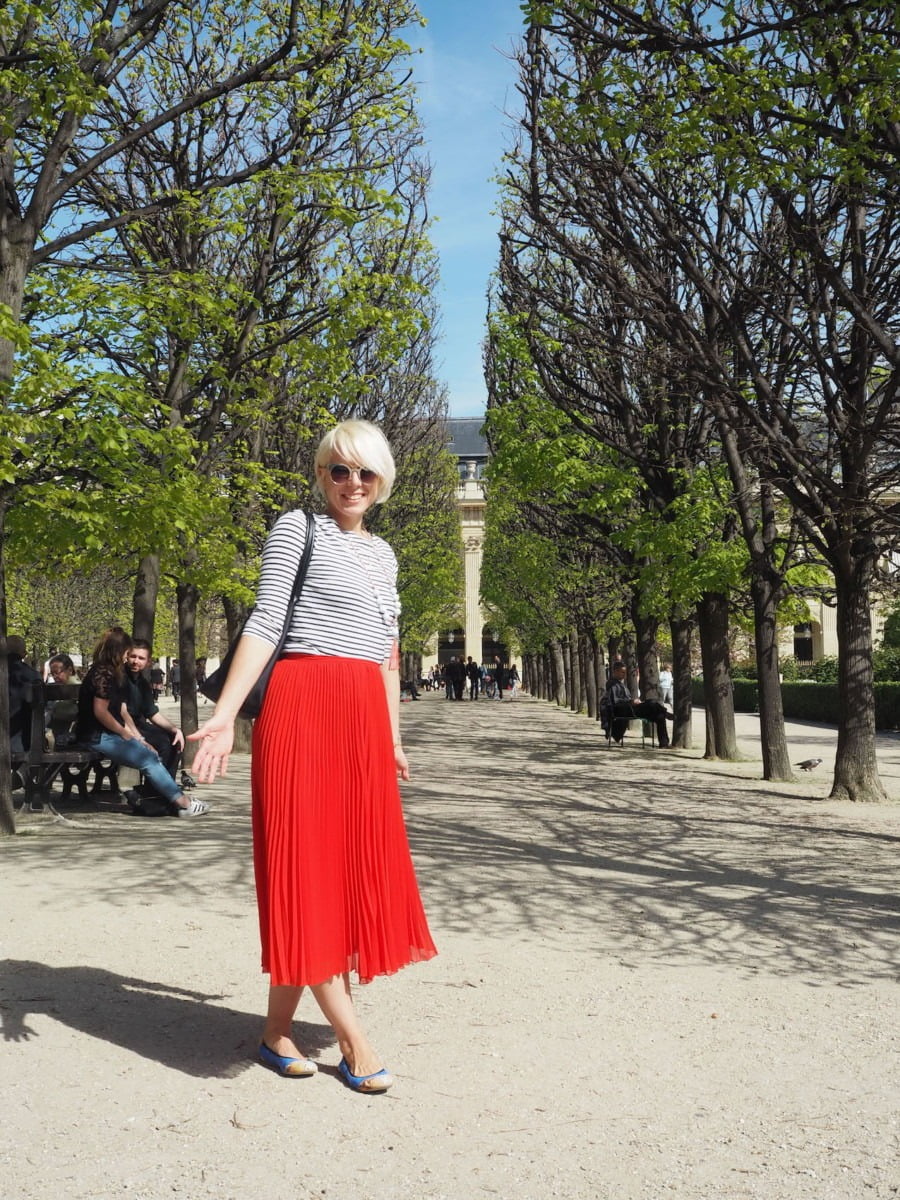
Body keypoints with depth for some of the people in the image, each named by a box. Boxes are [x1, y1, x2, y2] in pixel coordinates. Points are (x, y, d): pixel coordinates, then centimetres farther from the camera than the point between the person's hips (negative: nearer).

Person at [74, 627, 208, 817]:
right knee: (148, 758, -14)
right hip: (98, 737, -10)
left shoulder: (114, 674, 18)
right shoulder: (104, 673, -14)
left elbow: (123, 712, 15)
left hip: (108, 734, 10)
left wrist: (139, 738, 7)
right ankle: (182, 803, -11)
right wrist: (126, 734, -11)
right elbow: (100, 711, -21)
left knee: (150, 753, -3)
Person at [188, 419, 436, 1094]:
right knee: (305, 860, -4)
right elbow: (265, 625, -7)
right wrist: (225, 714, -17)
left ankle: (279, 1026, 16)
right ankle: (351, 1035, 2)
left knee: (352, 862, 5)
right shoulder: (297, 530, 2)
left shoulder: (383, 554, 20)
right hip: (303, 706, -7)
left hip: (364, 716, 7)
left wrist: (394, 739, 22)